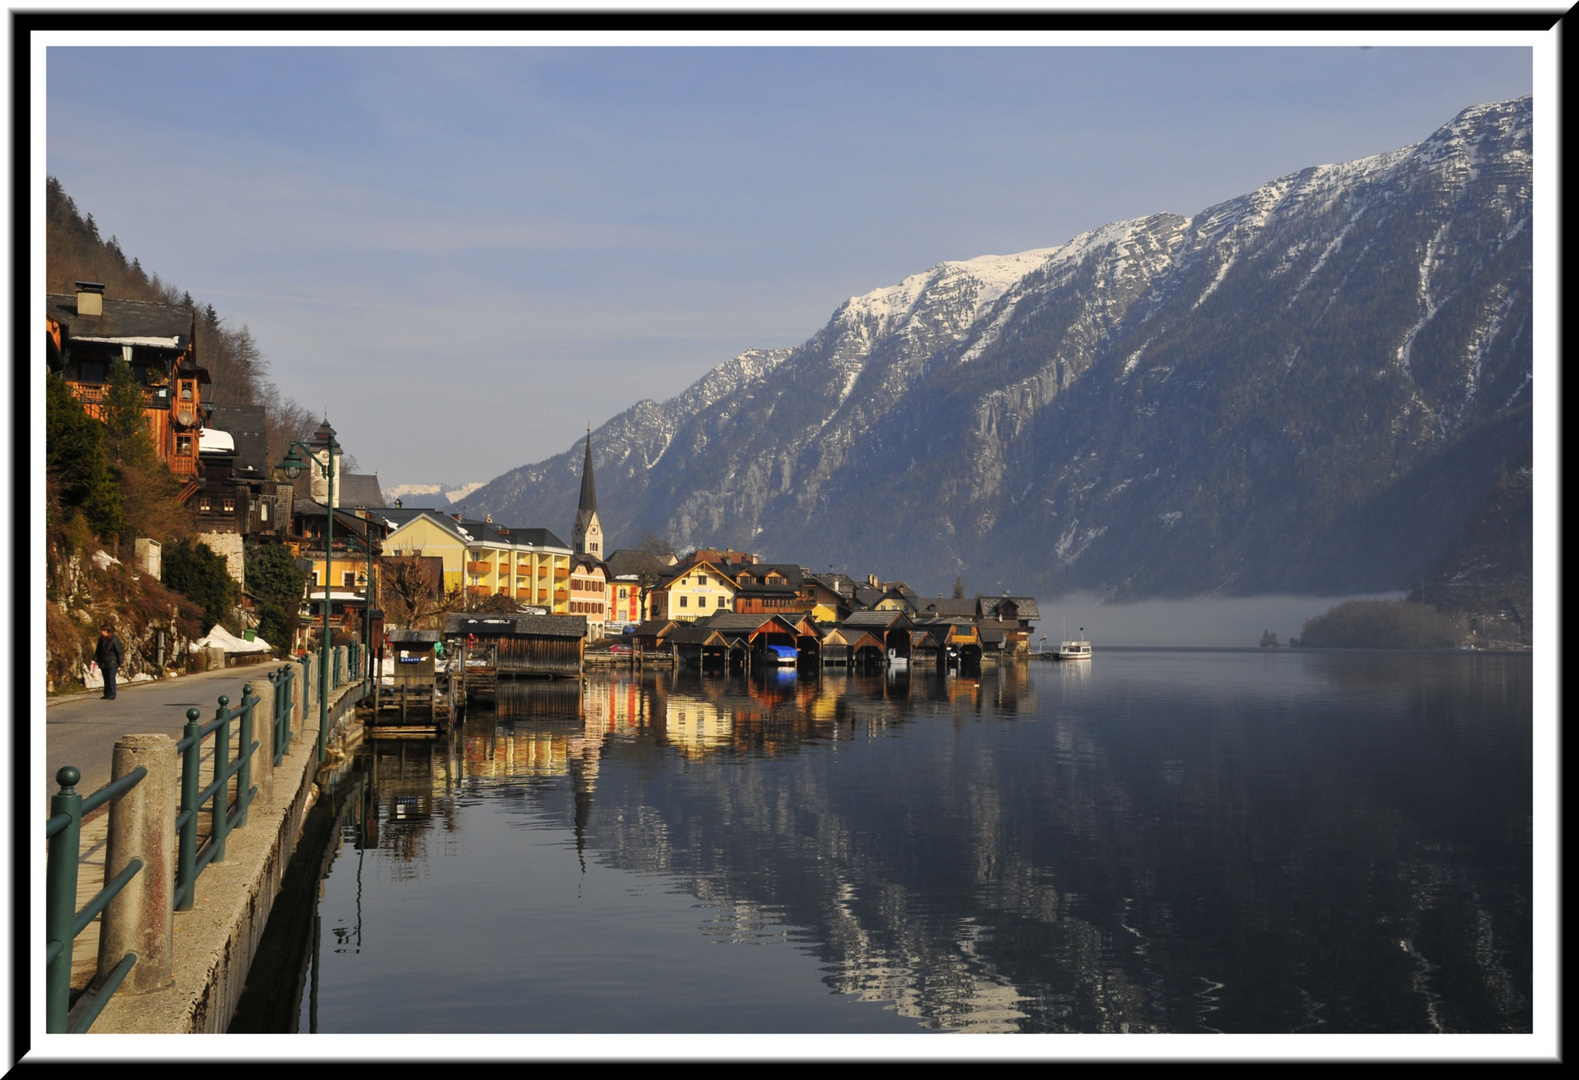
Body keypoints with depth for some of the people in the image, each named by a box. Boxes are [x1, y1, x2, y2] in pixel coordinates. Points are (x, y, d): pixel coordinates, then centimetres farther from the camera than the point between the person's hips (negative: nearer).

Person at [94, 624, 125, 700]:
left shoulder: (114, 640, -11)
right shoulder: (101, 639, 9)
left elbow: (119, 652, -10)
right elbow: (98, 650, 17)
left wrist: (120, 664, -11)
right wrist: (95, 660, 7)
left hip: (112, 663, -7)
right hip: (103, 663, 7)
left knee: (111, 678, -12)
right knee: (106, 679, 9)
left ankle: (112, 695, -12)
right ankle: (107, 694, 15)